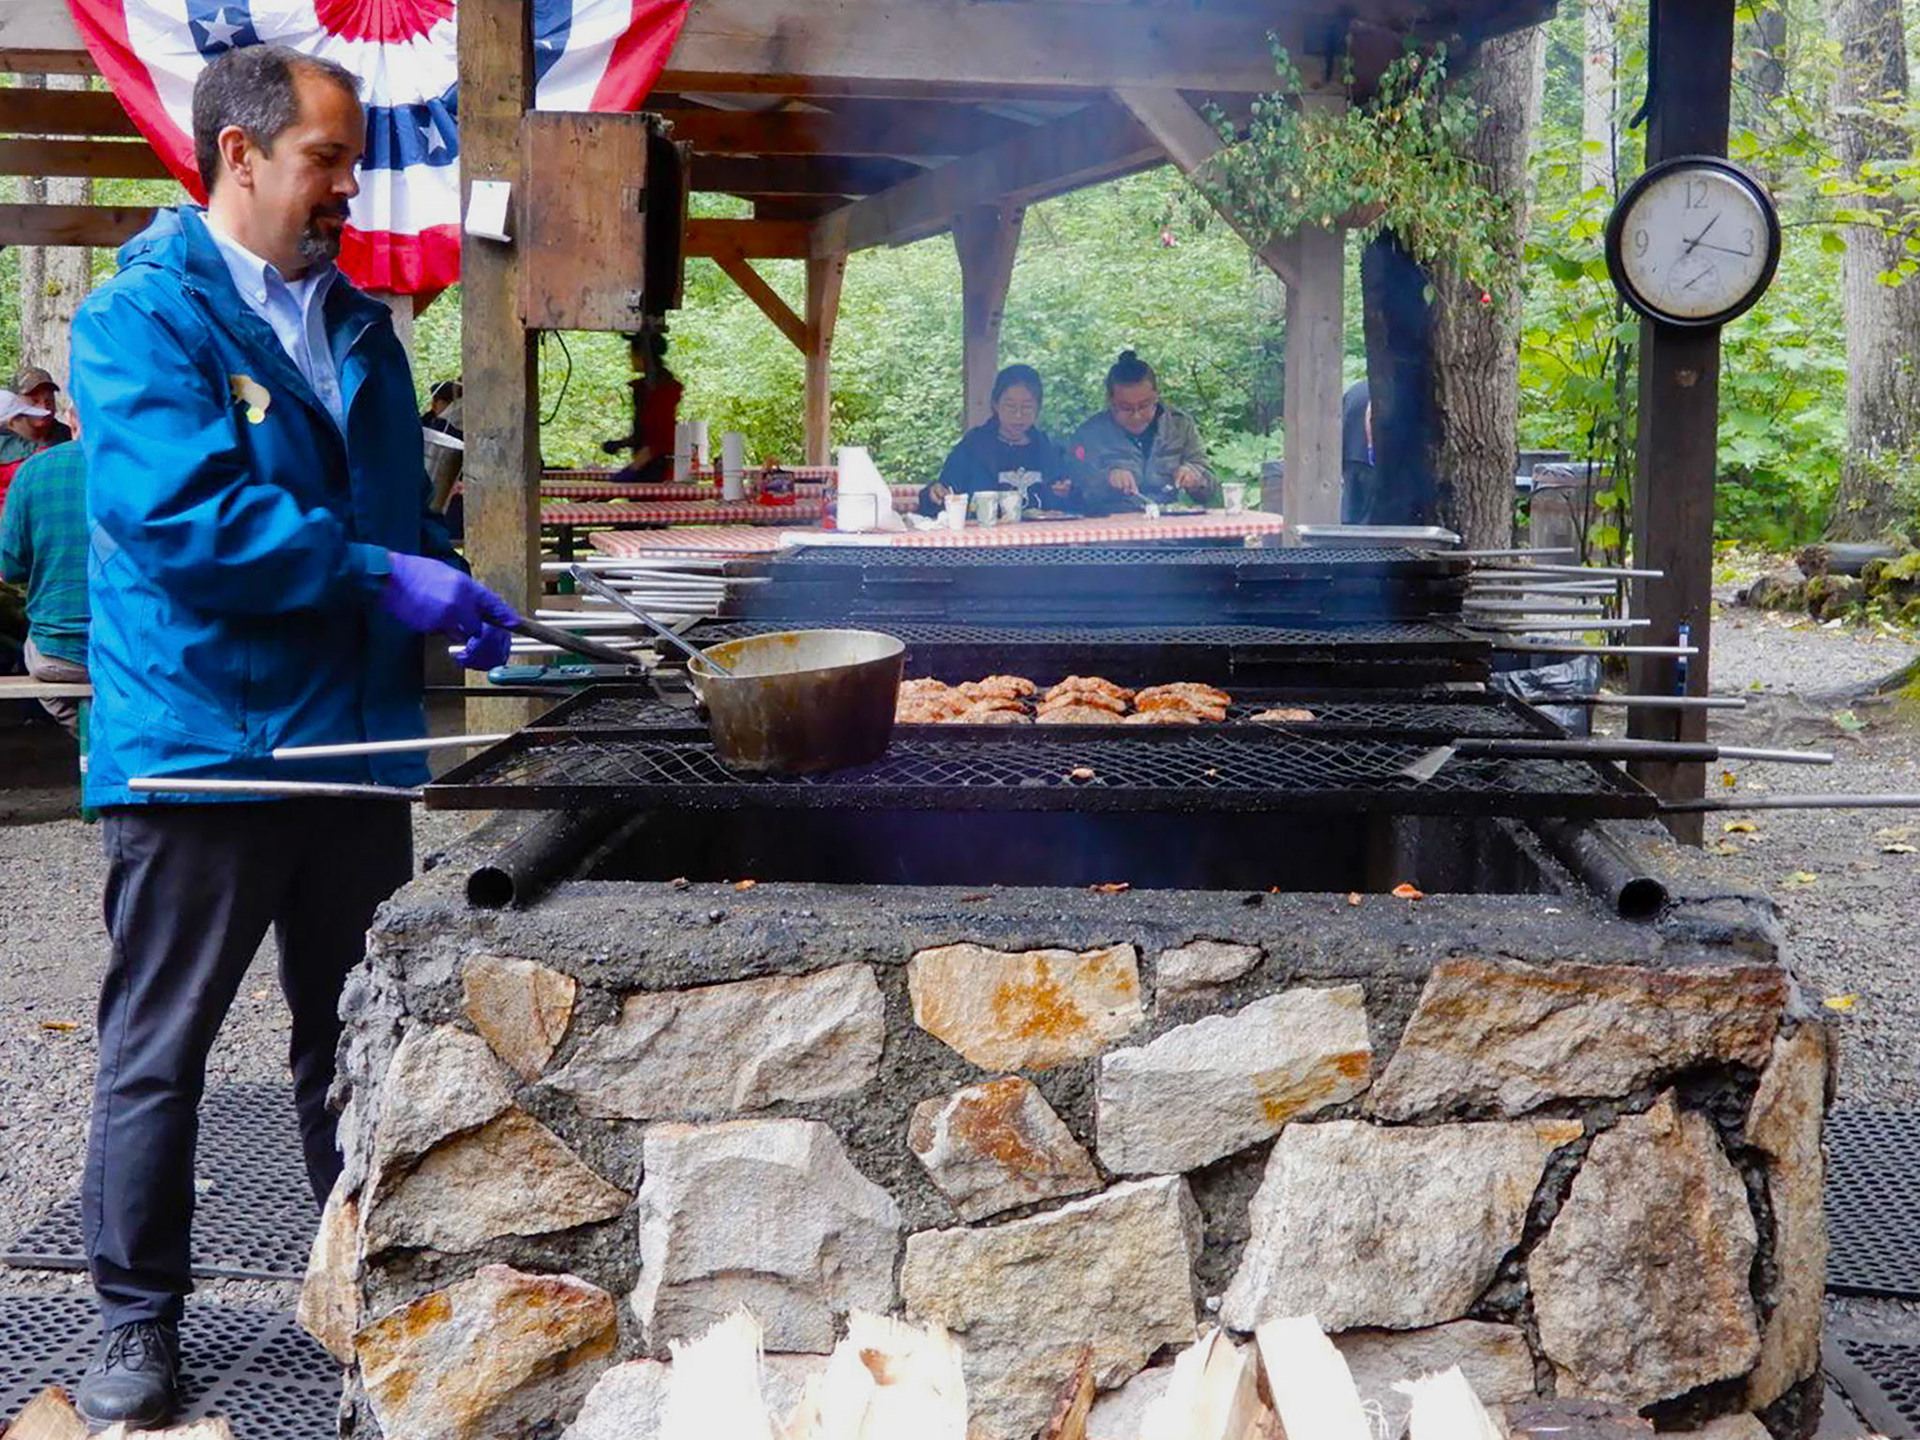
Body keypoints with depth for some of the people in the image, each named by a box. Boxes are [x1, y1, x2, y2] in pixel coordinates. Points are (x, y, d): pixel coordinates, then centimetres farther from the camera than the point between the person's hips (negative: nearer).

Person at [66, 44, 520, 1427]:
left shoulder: (358, 324, 14)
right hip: (198, 739, -6)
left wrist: (454, 586, 2)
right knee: (157, 1052, 5)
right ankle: (140, 1322, 19)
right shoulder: (142, 316, -9)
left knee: (361, 1039, 16)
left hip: (355, 739, 7)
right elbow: (181, 515, -22)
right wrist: (378, 575, -24)